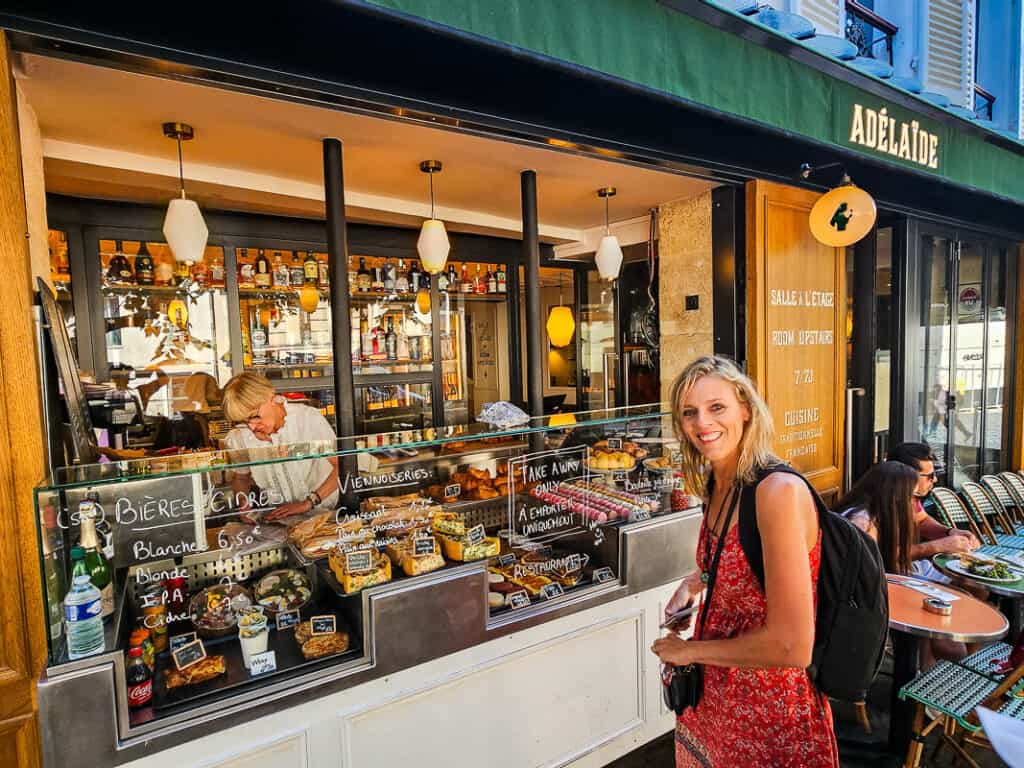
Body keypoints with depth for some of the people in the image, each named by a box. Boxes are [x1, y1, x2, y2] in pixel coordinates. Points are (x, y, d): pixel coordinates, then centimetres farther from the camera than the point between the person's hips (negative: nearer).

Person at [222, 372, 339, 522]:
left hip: (323, 511, -5)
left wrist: (308, 503, -21)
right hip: (277, 518, 5)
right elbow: (241, 478, 14)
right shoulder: (239, 437, -5)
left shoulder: (308, 418, -17)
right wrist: (244, 506, -5)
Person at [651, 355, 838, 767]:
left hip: (770, 714, -7)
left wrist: (689, 650, -16)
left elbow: (792, 646, -28)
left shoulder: (779, 491, -27)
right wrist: (692, 584, 0)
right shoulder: (715, 485, -3)